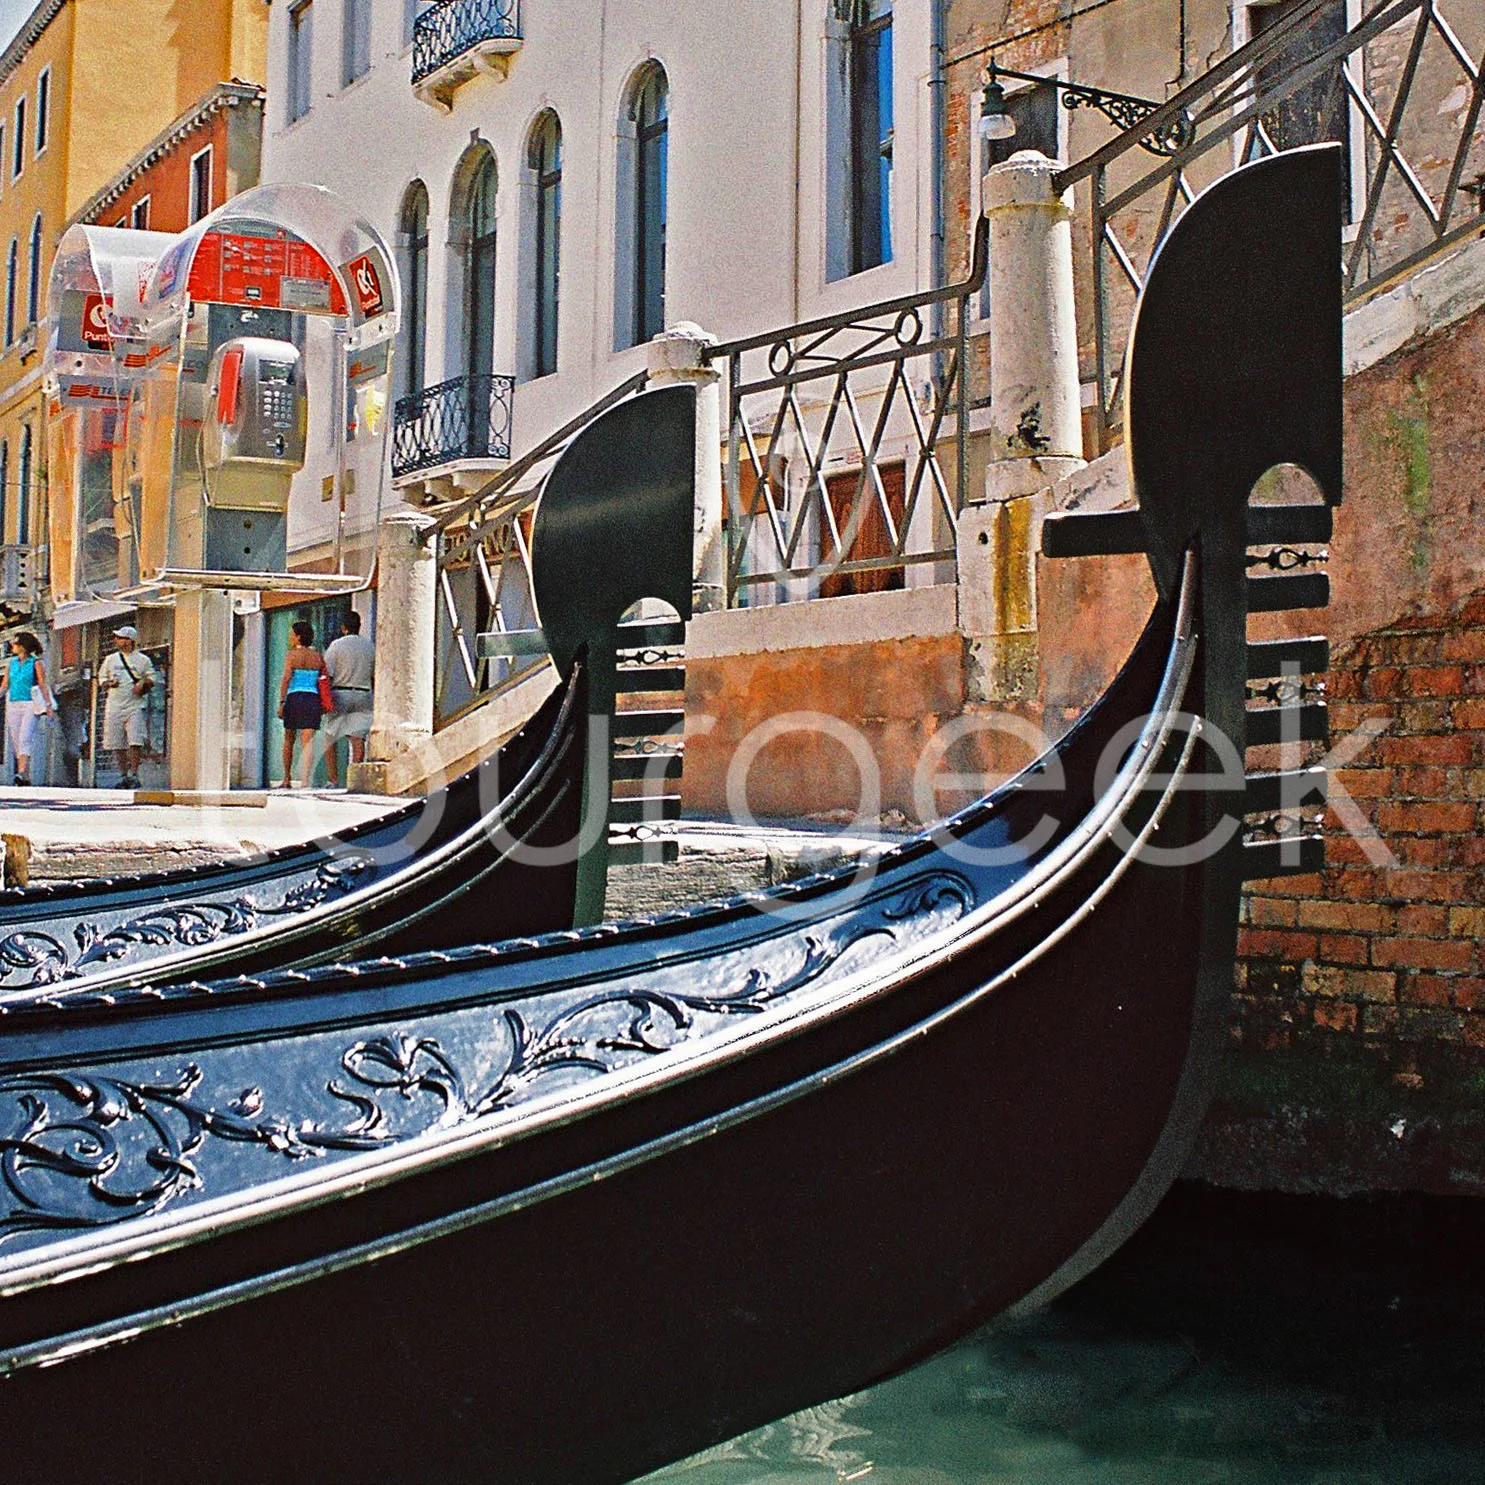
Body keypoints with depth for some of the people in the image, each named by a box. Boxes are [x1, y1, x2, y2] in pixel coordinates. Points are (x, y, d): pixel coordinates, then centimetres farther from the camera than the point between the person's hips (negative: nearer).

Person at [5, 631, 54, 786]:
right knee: (15, 741, 2)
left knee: (24, 739, -19)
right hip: (13, 705, 6)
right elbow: (5, 684, 17)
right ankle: (26, 777, 7)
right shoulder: (13, 662, 15)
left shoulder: (36, 663, 0)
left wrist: (49, 705, -8)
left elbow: (43, 685, -3)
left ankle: (21, 772, -30)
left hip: (30, 705, -6)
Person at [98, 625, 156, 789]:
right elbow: (101, 677, 19)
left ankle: (134, 774, -11)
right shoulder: (110, 659, 15)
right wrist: (109, 683, -2)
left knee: (135, 741, -16)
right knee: (117, 744, 1)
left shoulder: (143, 660, 7)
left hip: (136, 705, -3)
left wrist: (143, 685, -9)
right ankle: (124, 776, 10)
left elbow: (152, 678, 10)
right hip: (114, 706, 3)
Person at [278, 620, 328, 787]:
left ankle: (287, 779, 23)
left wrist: (281, 702, -11)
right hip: (313, 699, 2)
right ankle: (306, 781, -17)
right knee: (308, 742, -4)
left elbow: (286, 679, -11)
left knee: (289, 739, 15)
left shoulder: (292, 655, -2)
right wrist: (323, 704, 15)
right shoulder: (318, 656, 9)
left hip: (294, 698, -2)